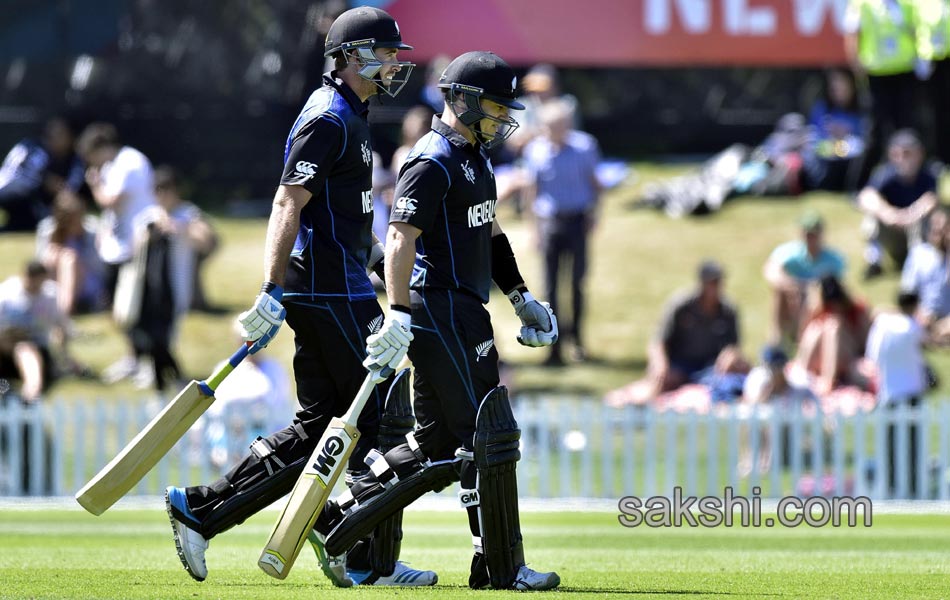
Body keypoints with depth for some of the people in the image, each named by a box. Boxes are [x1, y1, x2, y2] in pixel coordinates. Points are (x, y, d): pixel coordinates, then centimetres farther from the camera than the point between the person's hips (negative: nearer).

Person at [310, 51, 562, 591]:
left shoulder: (477, 158, 19)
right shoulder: (433, 164, -13)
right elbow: (401, 239, -22)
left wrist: (522, 298, 26)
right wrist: (400, 317, -30)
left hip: (463, 313, 10)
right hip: (440, 311, -10)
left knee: (439, 443, 11)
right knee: (490, 436, -8)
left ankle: (336, 520, 15)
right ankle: (502, 567, -4)